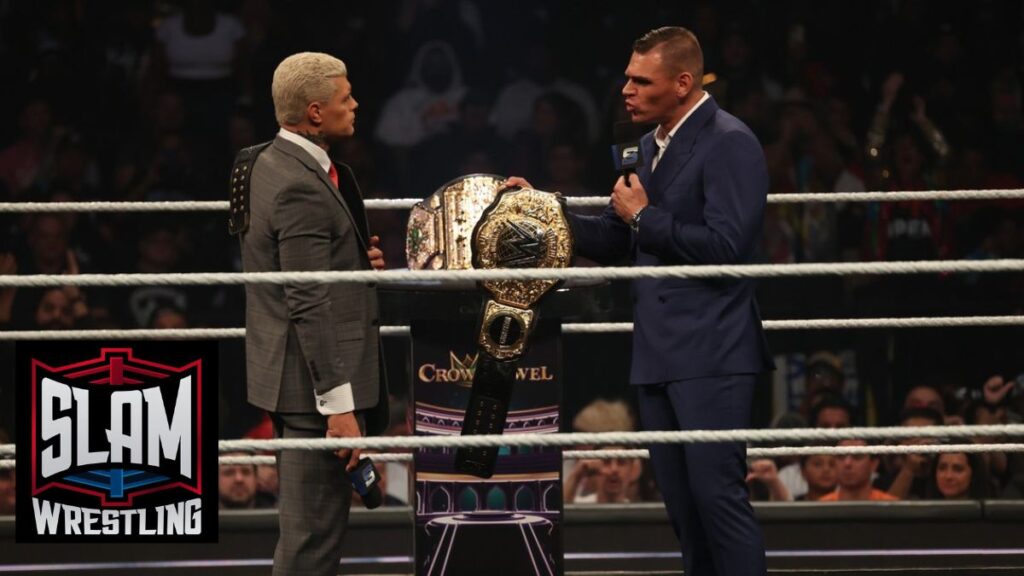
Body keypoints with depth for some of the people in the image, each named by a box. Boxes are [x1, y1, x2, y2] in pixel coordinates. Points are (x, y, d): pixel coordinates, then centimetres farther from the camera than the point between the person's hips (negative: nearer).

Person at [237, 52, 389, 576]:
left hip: (293, 375, 11)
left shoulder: (273, 162, 11)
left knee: (303, 523, 16)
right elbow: (311, 306, -23)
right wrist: (339, 405, -23)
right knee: (313, 532, -6)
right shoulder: (302, 187, -20)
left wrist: (361, 257, 6)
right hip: (315, 381, -11)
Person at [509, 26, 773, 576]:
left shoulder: (729, 144, -11)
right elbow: (615, 241, 21)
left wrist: (643, 217, -11)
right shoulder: (652, 145, 16)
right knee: (682, 504, 10)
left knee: (717, 495, -11)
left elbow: (724, 246, -20)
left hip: (709, 352, -9)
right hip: (658, 352, 9)